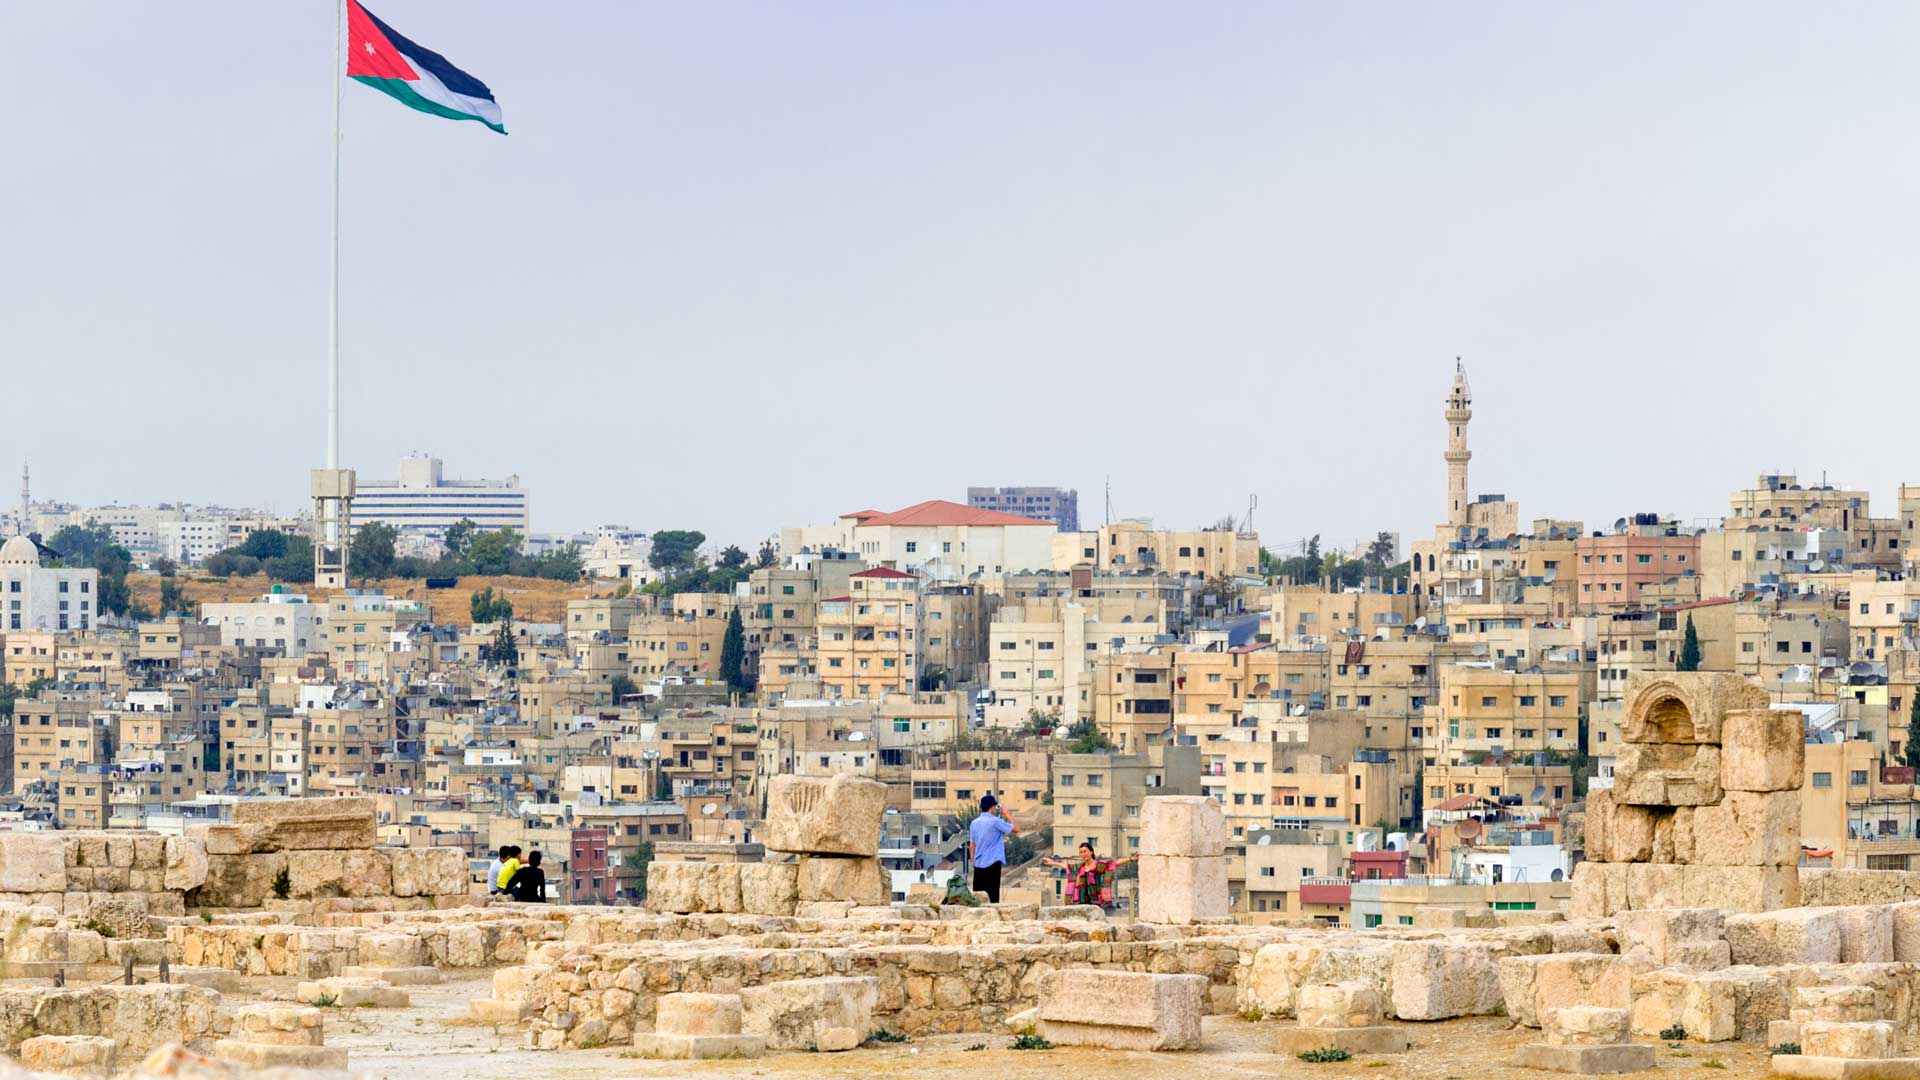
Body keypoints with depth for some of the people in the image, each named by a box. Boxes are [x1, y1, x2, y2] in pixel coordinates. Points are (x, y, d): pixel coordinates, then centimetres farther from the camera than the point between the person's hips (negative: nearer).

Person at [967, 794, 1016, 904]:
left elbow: (972, 845, 13)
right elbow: (1015, 829, -3)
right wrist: (1006, 815, 8)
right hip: (992, 864, -6)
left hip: (978, 865, 6)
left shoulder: (974, 823, 9)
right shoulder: (996, 821, -10)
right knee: (993, 898, -5)